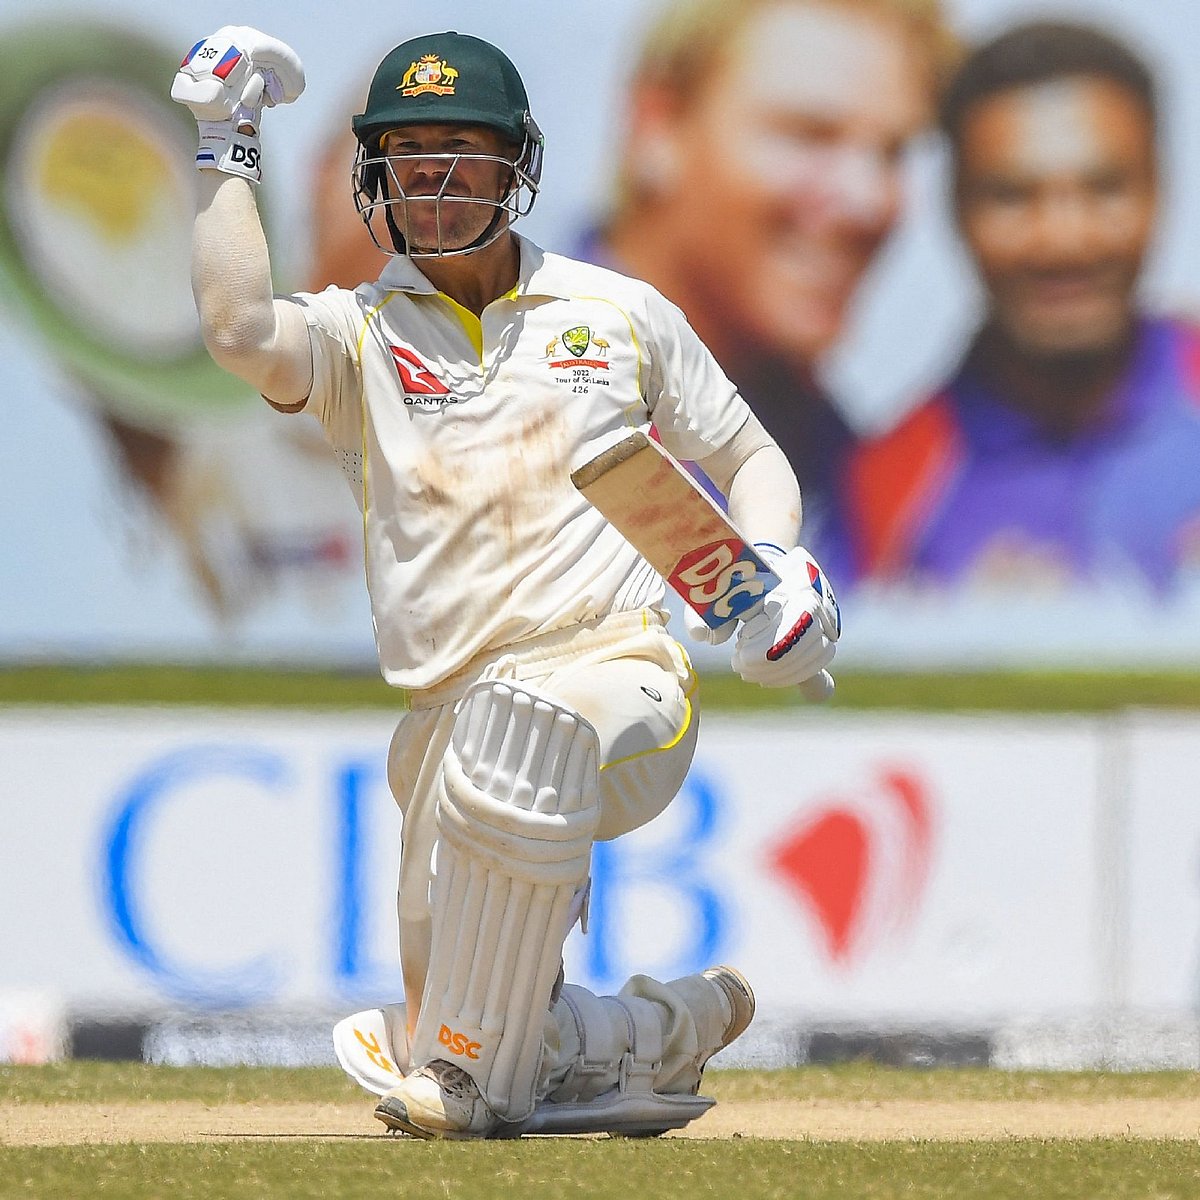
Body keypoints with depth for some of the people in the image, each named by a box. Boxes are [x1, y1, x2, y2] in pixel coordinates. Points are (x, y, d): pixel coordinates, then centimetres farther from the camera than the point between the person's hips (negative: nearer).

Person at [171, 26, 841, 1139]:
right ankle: (673, 1027, 29)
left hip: (619, 680, -3)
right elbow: (239, 328, -16)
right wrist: (226, 148, -6)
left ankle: (472, 1072, -31)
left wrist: (777, 562, 0)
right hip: (450, 709, 3)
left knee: (519, 730, -40)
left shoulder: (620, 313, 13)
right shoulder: (357, 334, 7)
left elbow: (750, 458, 21)